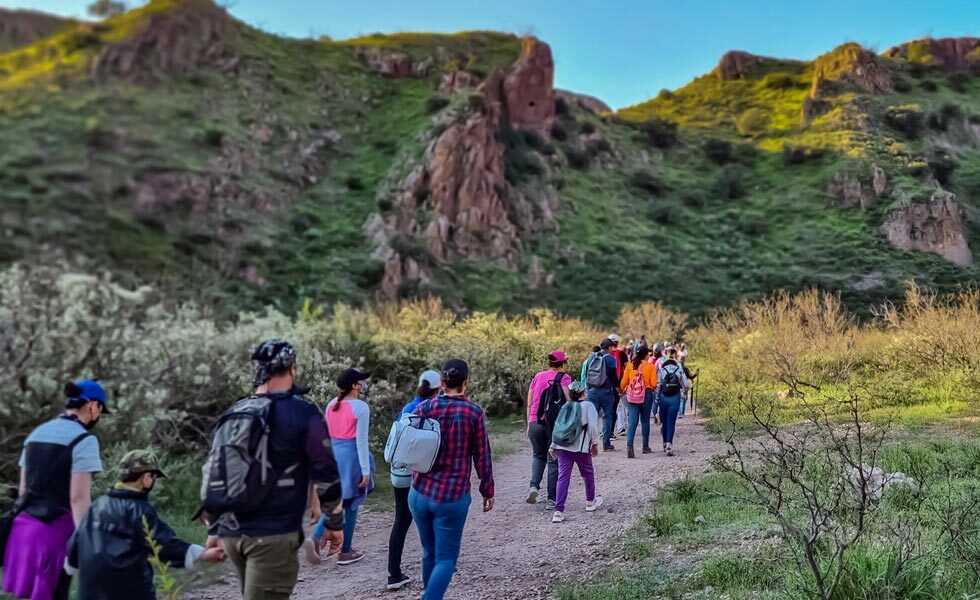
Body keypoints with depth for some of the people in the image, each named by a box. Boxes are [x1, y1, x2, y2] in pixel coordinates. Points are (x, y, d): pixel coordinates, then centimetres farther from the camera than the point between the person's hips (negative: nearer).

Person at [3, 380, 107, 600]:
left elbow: (24, 488, 16)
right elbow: (78, 497, -18)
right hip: (56, 528, -7)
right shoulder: (84, 440, -12)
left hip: (25, 525, 8)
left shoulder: (36, 434, 12)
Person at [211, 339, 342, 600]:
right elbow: (325, 471, -7)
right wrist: (334, 522, 5)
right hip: (273, 535, -6)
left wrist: (215, 530, 23)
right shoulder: (304, 413, -7)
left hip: (232, 533, 7)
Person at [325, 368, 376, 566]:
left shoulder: (332, 404, 6)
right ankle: (345, 551, 15)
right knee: (350, 504, 6)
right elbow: (361, 441, -15)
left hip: (332, 454, 6)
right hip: (351, 456, -6)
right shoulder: (361, 407, -13)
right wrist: (366, 470, -11)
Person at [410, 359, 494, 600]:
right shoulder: (473, 412, -9)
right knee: (446, 558, 6)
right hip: (453, 497, -3)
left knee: (429, 553, 20)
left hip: (419, 494, 4)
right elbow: (482, 457, -4)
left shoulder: (423, 408, -1)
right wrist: (488, 491, 8)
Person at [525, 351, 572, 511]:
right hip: (556, 423, -3)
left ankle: (534, 486, 0)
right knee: (554, 460, 7)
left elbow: (529, 404, 12)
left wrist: (529, 424, 18)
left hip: (535, 422, 3)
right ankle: (551, 499, 9)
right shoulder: (564, 378, -2)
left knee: (538, 455, 22)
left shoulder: (537, 377, 10)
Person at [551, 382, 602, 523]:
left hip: (562, 447, 3)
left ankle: (558, 511, -10)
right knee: (588, 474, 21)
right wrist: (595, 444, 4)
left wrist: (553, 446, 14)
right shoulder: (588, 406, 2)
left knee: (563, 477, 0)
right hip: (581, 448, -3)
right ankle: (590, 502, 40)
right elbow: (593, 427, -7)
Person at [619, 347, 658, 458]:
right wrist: (652, 388, 14)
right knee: (645, 421, 13)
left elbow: (623, 383, 3)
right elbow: (653, 384, -8)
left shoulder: (629, 365, 2)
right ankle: (645, 447, 23)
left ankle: (629, 445, -20)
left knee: (632, 421, -2)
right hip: (646, 394, -1)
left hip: (631, 396, 1)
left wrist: (623, 389, 24)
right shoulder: (650, 366, -3)